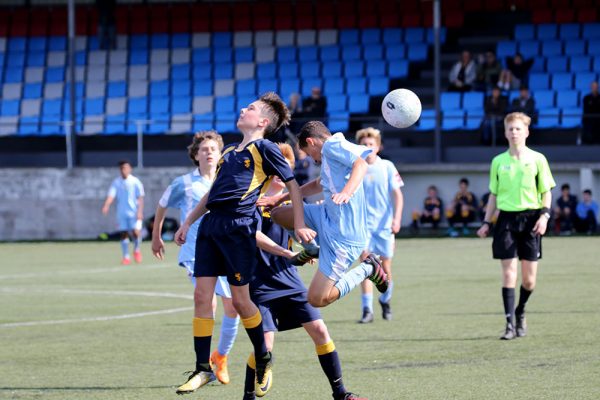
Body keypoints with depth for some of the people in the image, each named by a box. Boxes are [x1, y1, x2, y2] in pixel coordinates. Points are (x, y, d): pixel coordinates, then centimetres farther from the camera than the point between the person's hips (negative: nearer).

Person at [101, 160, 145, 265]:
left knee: (136, 232, -13)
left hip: (134, 212, -3)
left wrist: (140, 212, -13)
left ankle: (137, 250, 15)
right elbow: (111, 195, -7)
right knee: (124, 234, 3)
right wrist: (106, 206, -25)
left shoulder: (135, 182, -3)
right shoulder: (116, 182, 3)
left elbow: (140, 198, -4)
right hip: (121, 213, 3)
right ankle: (126, 257, 11)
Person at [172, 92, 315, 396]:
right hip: (211, 224, 7)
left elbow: (292, 185, 1)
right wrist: (188, 222, 24)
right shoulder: (228, 151, 24)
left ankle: (264, 360, 16)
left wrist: (299, 225, -6)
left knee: (240, 300, -4)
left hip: (239, 226, -7)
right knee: (202, 296, -1)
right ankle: (203, 369, 2)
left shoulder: (264, 148, 2)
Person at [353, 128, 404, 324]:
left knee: (386, 266, 5)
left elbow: (397, 194, 0)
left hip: (384, 225, 0)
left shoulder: (387, 167, 0)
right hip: (364, 225, 0)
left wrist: (397, 218, -11)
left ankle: (385, 301, 30)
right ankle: (367, 309, -10)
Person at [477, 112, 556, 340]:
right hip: (506, 219, 1)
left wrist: (544, 215, -10)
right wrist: (486, 223, 7)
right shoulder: (498, 162, 8)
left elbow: (546, 192, 5)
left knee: (529, 279, 1)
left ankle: (520, 312, 29)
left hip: (530, 218, -1)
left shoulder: (537, 159, 3)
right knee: (509, 272, -8)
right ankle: (510, 324, -7)